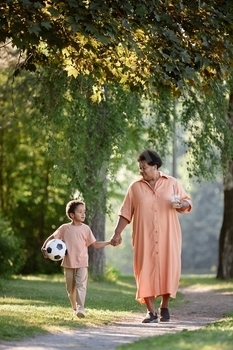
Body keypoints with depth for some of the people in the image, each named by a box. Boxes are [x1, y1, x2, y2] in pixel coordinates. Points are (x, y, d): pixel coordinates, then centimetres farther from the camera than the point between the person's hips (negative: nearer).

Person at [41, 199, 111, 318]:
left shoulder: (85, 229, 0)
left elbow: (95, 244, 2)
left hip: (82, 263, -1)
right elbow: (52, 237, 9)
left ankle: (81, 308, -25)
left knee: (80, 285, -19)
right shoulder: (64, 228, -1)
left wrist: (109, 242, -9)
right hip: (68, 263, 1)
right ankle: (74, 308, 27)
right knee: (70, 288, 10)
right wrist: (44, 247, -7)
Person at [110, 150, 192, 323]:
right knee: (146, 272, -5)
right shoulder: (135, 187, 6)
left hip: (168, 237, 0)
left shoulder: (172, 183, 5)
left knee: (168, 270, 0)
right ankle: (151, 312, 1)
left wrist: (181, 204, -16)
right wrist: (117, 234, 0)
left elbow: (187, 203, 7)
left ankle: (165, 307, 19)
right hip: (144, 238, 0)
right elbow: (126, 213, 7)